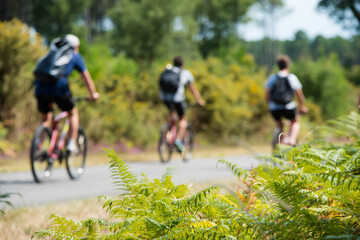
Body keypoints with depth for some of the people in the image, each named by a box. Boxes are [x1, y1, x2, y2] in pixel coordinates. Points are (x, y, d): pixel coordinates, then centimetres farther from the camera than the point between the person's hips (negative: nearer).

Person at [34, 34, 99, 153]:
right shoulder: (75, 56, 19)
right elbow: (86, 77, 21)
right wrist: (93, 94, 34)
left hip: (40, 89, 4)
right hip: (59, 87, -4)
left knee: (45, 119, 20)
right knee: (73, 113, 19)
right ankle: (71, 144, 12)